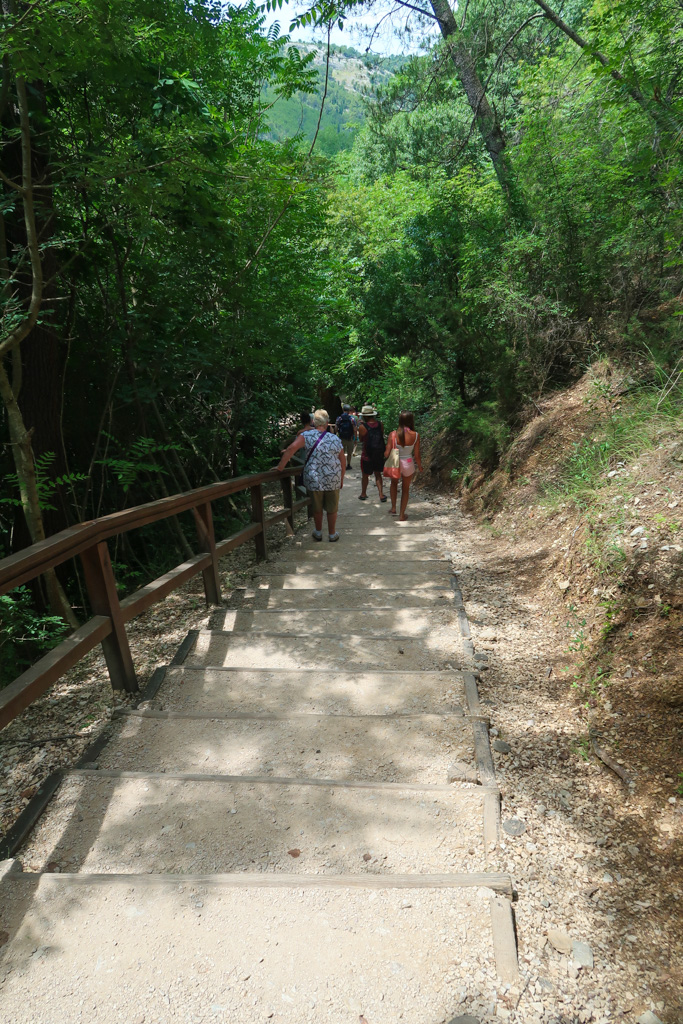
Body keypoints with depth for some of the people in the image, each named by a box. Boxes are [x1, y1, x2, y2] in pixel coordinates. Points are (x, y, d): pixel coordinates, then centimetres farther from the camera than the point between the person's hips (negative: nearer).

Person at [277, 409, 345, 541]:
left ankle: (318, 532, 34)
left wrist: (280, 466, -19)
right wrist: (341, 479, 17)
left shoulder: (307, 435, -9)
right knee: (332, 508, 17)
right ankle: (332, 534, 29)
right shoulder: (335, 439, 0)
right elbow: (343, 461, 4)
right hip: (333, 480, 1)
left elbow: (292, 448, -24)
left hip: (314, 479, -1)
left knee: (317, 508, 18)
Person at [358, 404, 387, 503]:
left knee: (365, 475, 14)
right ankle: (381, 494, 12)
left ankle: (363, 494, 28)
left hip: (367, 455, -3)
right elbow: (382, 435, 7)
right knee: (378, 474, 17)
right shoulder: (379, 424, -5)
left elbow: (361, 439, -3)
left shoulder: (362, 427, -17)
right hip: (379, 454, 4)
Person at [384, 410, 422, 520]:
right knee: (405, 489, 20)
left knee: (394, 483, 32)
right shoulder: (415, 435, -13)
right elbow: (417, 455, -8)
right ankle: (402, 515, 24)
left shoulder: (393, 434, -14)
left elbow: (387, 453, -12)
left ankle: (393, 508, 26)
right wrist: (420, 467, 10)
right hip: (408, 464, 0)